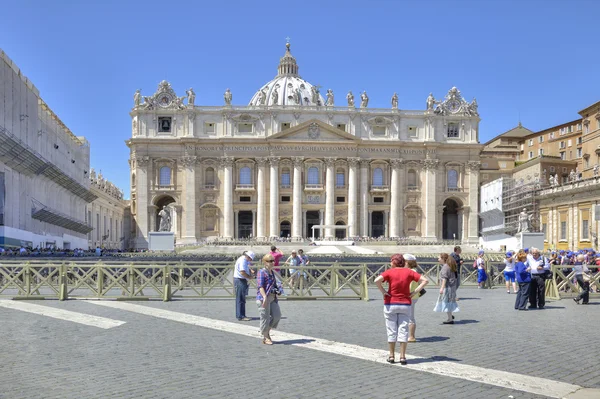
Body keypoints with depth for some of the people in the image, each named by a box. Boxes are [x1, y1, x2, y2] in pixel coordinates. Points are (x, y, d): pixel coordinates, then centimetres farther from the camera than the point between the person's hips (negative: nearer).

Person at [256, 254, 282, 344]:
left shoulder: (272, 272, 16)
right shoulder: (261, 272, -10)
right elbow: (260, 286, -19)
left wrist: (277, 290, 13)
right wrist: (265, 297, -29)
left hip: (273, 298, 8)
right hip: (263, 298, -8)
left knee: (277, 315, 6)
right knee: (265, 318, -1)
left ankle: (267, 332, 25)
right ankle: (265, 338, 12)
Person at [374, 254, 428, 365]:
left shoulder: (389, 272, -7)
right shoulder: (408, 272, 0)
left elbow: (377, 280, -24)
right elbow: (425, 280, -4)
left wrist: (383, 292, -12)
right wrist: (415, 291, -4)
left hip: (390, 305, -2)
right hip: (405, 305, 2)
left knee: (391, 331, 8)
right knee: (403, 330, 6)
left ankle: (392, 356, 14)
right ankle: (402, 356, 6)